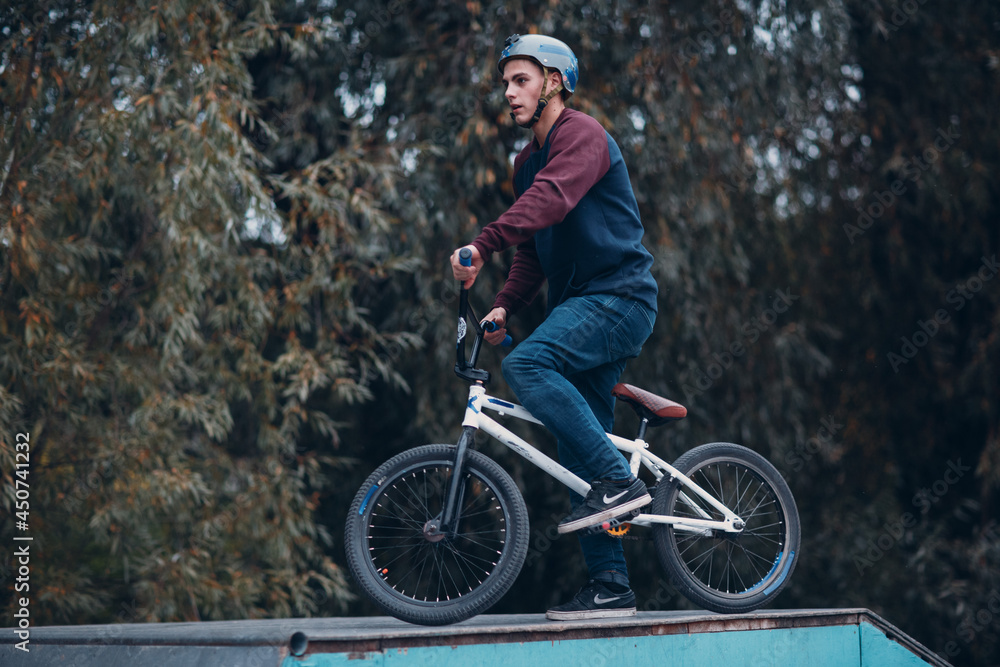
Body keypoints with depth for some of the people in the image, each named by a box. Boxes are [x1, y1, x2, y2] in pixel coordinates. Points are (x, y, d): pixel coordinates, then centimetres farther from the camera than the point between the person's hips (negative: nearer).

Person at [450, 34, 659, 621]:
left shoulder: (582, 133, -8)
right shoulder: (529, 161, 21)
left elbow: (552, 199, -28)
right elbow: (534, 251, 23)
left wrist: (483, 244, -38)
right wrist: (505, 307, 4)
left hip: (619, 295, -9)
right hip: (581, 303, 9)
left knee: (528, 364, -30)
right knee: (579, 458, 6)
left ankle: (620, 479, -24)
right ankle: (611, 588, 10)